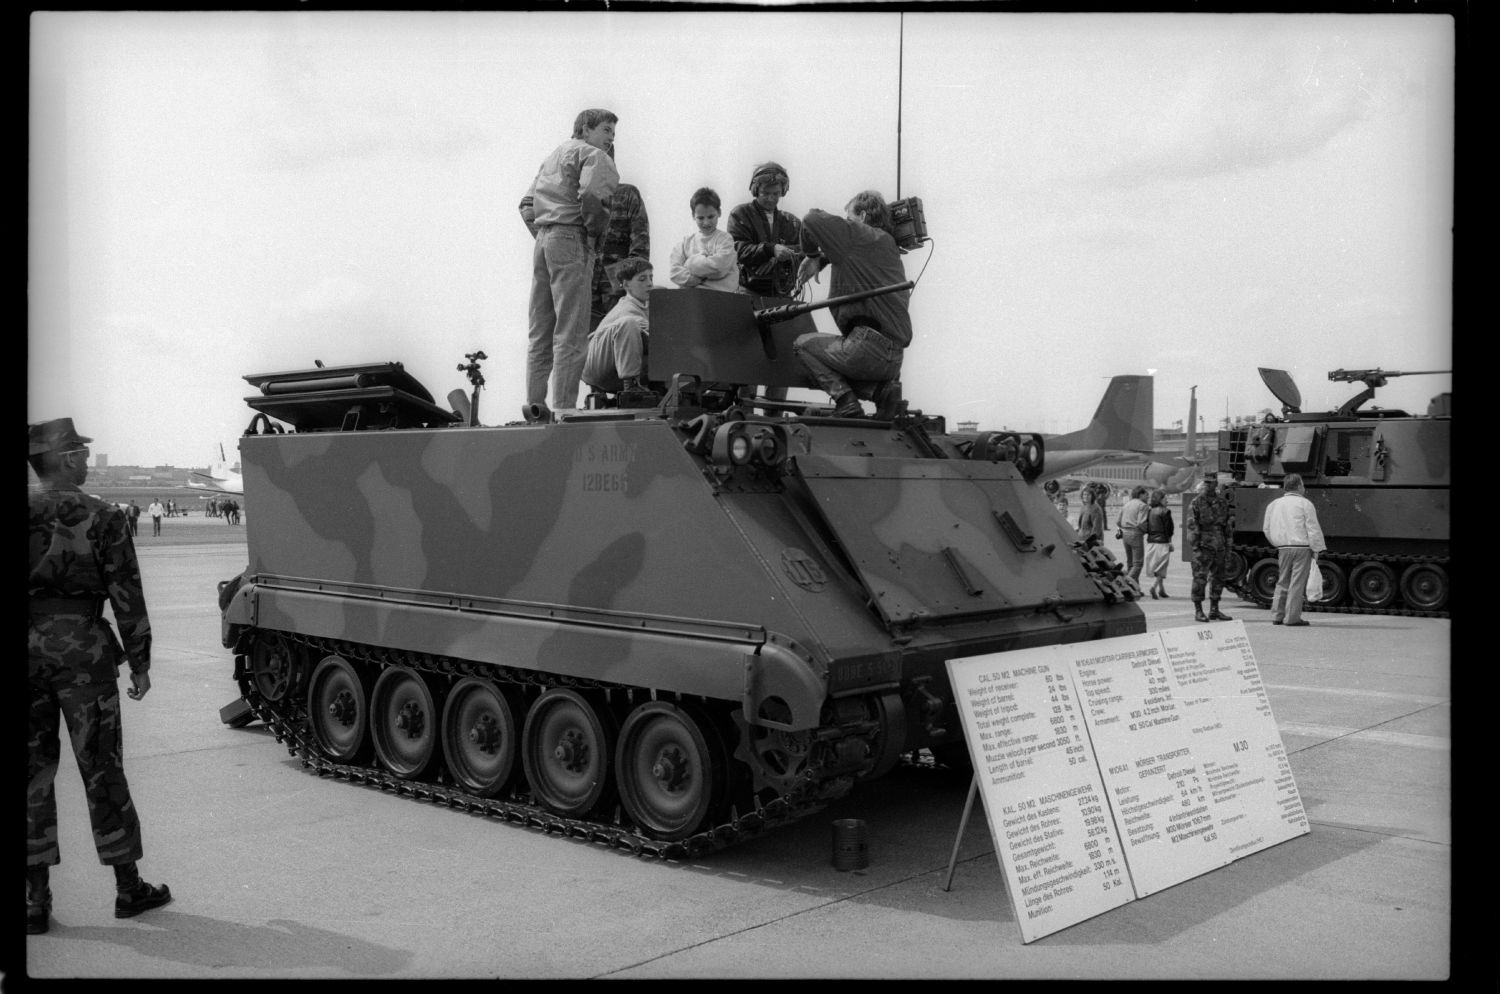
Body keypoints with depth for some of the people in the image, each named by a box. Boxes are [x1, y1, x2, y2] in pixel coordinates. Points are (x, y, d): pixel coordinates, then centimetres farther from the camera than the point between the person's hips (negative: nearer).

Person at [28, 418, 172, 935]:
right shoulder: (102, 518, -6)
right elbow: (127, 596, -6)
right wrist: (140, 661, 1)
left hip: (30, 652, 3)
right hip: (82, 648, -3)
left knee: (34, 772, 10)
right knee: (101, 769, 7)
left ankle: (37, 899, 13)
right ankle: (128, 887, 17)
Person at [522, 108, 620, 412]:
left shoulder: (552, 157, 25)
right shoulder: (593, 155, -1)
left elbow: (528, 202, 20)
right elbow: (591, 196, -19)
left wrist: (542, 234, 15)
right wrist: (595, 234, -8)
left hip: (542, 239, 8)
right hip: (571, 241, -8)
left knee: (539, 332, 9)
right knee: (570, 333, -9)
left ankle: (535, 406, 9)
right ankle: (564, 409, -12)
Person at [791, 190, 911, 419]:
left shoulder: (860, 236, -5)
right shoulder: (886, 244, 21)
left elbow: (812, 220, -10)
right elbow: (840, 250, 35)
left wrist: (811, 255, 5)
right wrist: (819, 260, 20)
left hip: (869, 347, -8)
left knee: (803, 343, 11)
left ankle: (845, 400, -7)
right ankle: (882, 388, 6)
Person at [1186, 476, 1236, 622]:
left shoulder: (1223, 502, 9)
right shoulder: (1196, 503, -4)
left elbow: (1228, 525, 15)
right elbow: (1192, 527, -7)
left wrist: (1228, 547, 12)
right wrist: (1195, 548, -13)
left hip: (1219, 547, 5)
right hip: (1203, 546, -5)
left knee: (1218, 579, 9)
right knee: (1200, 579, -5)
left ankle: (1214, 610, 19)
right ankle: (1198, 611, 2)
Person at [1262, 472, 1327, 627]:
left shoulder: (1273, 504, 11)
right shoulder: (1305, 504, -3)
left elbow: (1266, 529, 15)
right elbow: (1313, 530, -7)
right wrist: (1317, 550, -2)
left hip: (1283, 548, 5)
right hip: (1302, 547, -5)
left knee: (1282, 583, 13)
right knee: (1297, 583, -2)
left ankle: (1277, 616, 13)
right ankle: (1292, 618, -1)